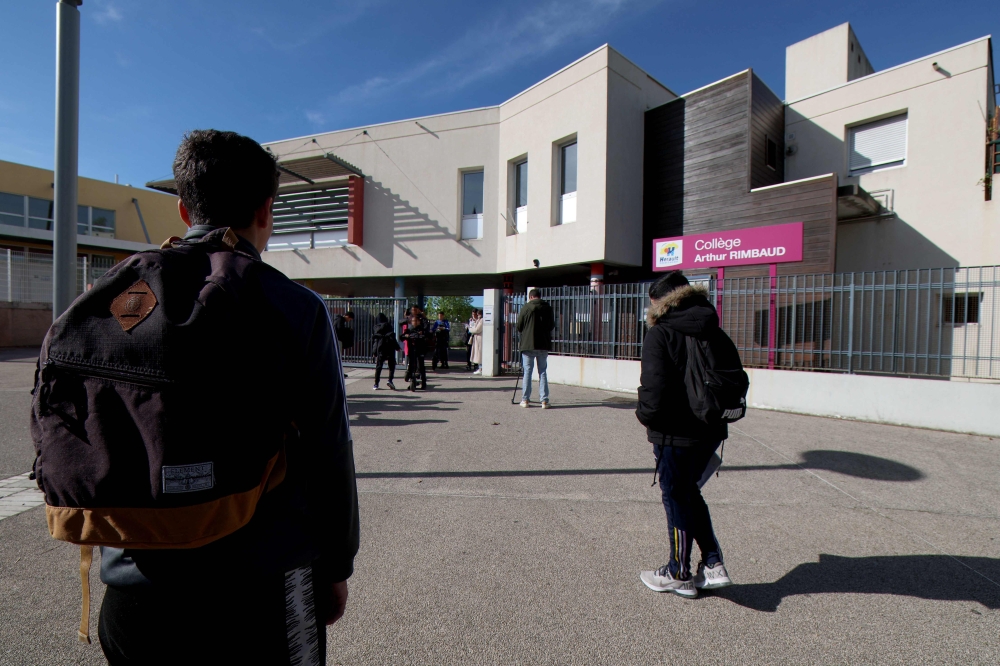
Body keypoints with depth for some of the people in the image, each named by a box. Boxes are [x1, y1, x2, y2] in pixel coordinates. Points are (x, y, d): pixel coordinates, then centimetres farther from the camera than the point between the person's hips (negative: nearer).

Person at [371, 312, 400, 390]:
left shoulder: (376, 328, 10)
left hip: (379, 348, 3)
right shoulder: (388, 326, -1)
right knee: (392, 365, 4)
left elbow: (373, 339, 10)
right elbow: (392, 337, -8)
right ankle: (390, 380, -14)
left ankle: (376, 384, 6)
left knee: (378, 367, 8)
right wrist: (397, 347, -4)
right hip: (389, 347, -3)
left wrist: (374, 351, 15)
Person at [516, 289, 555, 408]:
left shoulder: (526, 307, -4)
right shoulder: (547, 308, 4)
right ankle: (544, 400, 3)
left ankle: (525, 400, 8)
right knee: (543, 371, 6)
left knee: (527, 371, 5)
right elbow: (552, 325, 12)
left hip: (528, 344, -2)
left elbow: (519, 327, -1)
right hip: (544, 344, 2)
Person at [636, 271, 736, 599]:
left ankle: (679, 575, 25)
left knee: (677, 500, 9)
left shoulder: (659, 335, -15)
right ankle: (713, 564, 26)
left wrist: (645, 415, -6)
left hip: (675, 435, -7)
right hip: (711, 431, 7)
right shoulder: (715, 333, 7)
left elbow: (655, 389, -24)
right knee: (689, 493, 23)